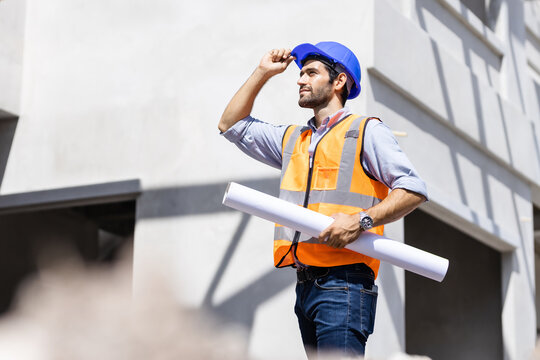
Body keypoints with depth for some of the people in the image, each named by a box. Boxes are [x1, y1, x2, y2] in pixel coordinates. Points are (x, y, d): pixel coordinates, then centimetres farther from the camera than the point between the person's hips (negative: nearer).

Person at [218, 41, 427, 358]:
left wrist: (361, 220, -18)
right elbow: (232, 125, 31)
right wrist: (262, 73, 24)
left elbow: (414, 190, -6)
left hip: (344, 283, -7)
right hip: (305, 285, 7)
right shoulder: (292, 139, 24)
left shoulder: (367, 131, 3)